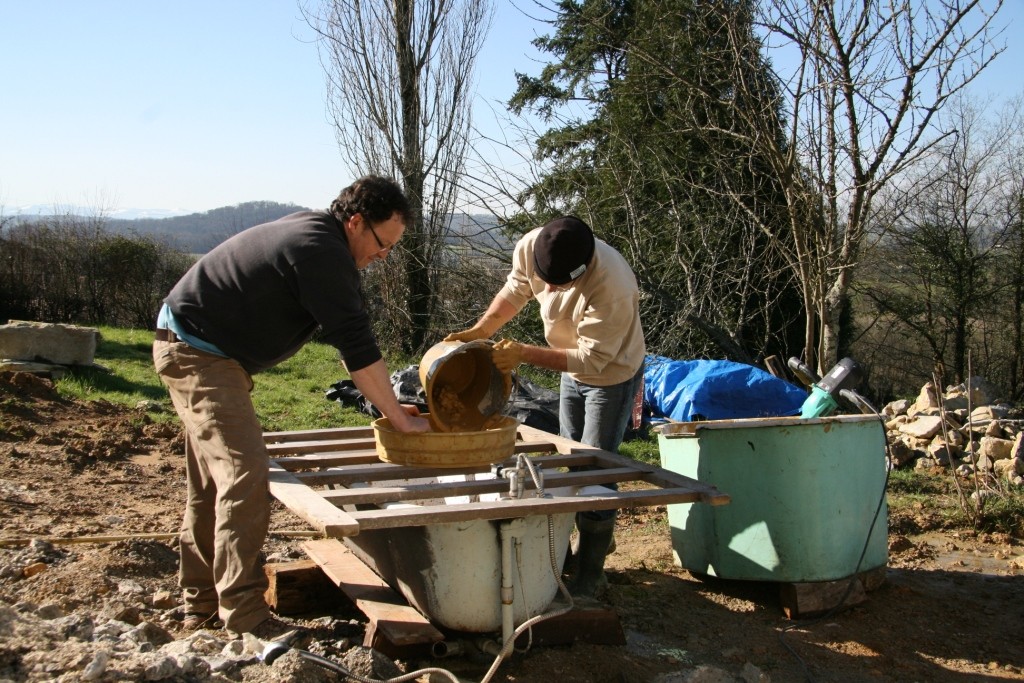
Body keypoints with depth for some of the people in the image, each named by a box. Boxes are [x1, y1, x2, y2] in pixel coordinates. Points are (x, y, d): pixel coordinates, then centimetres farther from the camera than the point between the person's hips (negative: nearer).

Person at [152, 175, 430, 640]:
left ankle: (202, 603, 24)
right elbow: (357, 347, -23)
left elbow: (344, 334, 13)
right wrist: (400, 419, -15)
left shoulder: (312, 234, 10)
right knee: (244, 476, -15)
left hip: (190, 348, 11)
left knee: (212, 483, 15)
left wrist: (390, 404, 9)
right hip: (198, 352, -11)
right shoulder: (323, 252, -22)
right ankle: (246, 619, -13)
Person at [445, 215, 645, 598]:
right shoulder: (530, 248, -23)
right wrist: (479, 332, -14)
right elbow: (514, 292, -2)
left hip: (613, 374, -7)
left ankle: (591, 573, 8)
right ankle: (591, 543, 37)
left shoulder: (612, 286, -41)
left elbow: (592, 359, -33)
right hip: (572, 370, 7)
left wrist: (525, 354, -36)